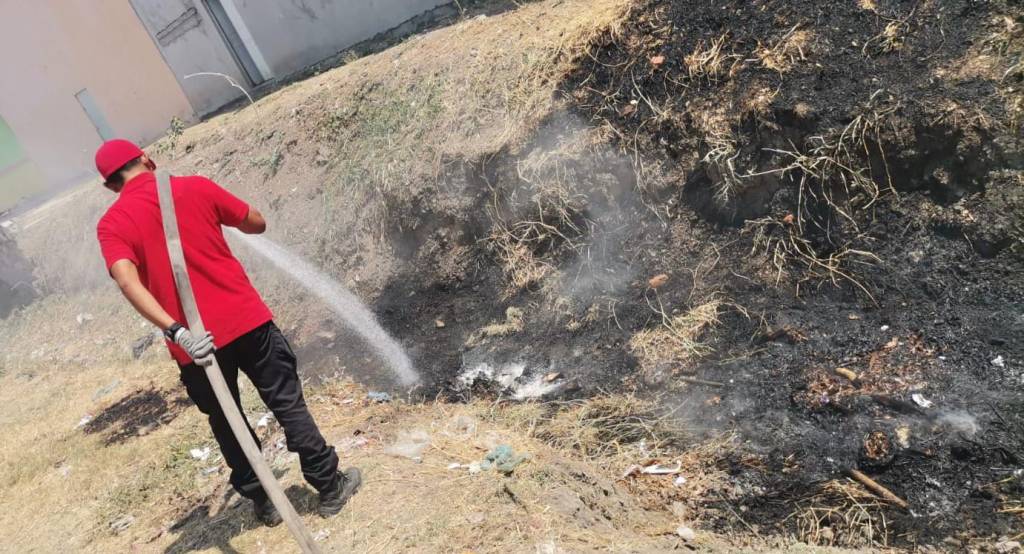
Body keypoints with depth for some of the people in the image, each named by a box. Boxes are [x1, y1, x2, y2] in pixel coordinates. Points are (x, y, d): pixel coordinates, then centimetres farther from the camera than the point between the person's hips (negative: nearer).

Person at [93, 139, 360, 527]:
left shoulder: (111, 225, 0)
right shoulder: (196, 187, 0)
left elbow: (128, 282, -17)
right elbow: (257, 224, 10)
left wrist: (176, 331, -24)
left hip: (193, 345, 1)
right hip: (247, 321, 0)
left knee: (226, 426, 20)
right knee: (288, 404, 14)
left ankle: (263, 501, 34)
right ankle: (331, 487, 23)